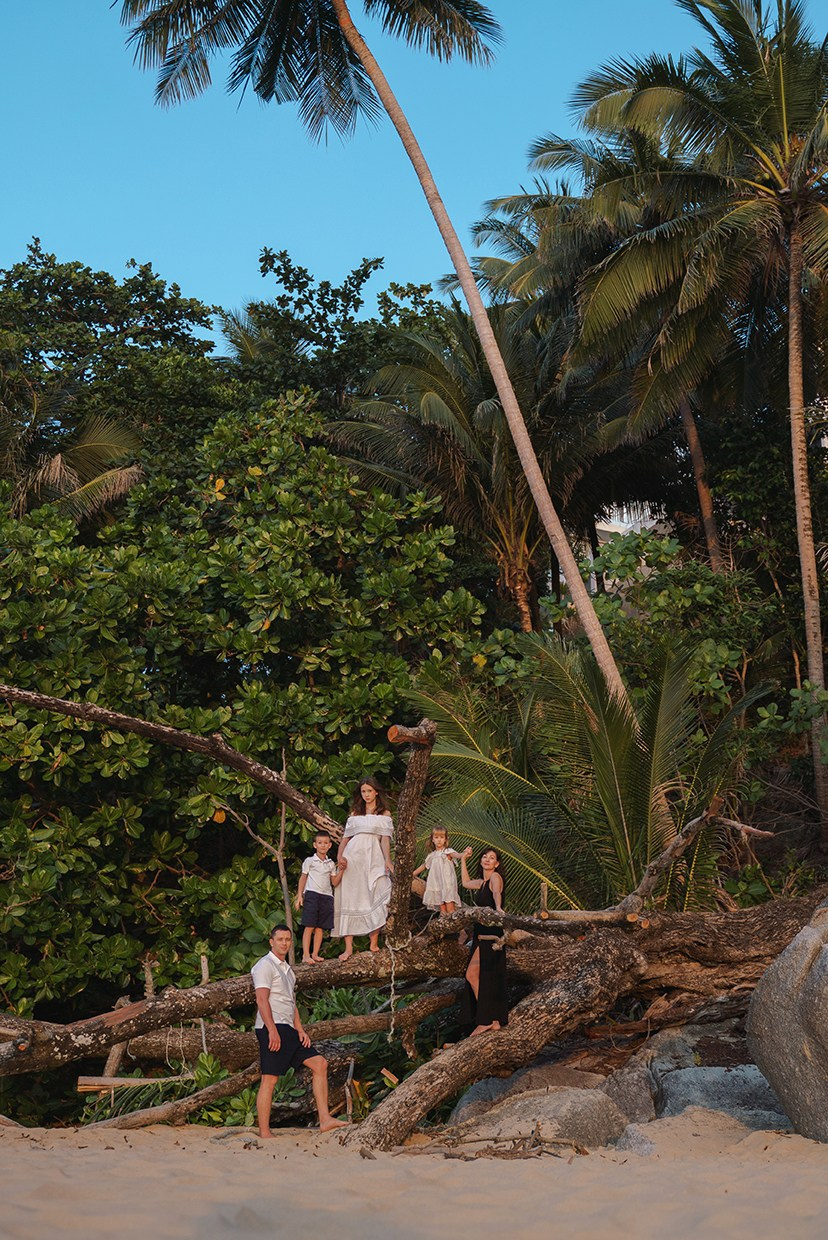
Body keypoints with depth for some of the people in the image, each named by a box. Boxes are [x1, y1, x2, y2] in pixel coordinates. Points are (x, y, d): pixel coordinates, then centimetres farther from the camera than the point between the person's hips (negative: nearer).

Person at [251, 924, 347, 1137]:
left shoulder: (286, 969, 22)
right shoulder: (265, 965, -6)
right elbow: (262, 1000, -15)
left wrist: (300, 1030, 13)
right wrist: (272, 1030, -22)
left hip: (288, 1029, 9)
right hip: (273, 1028, -9)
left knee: (319, 1063, 2)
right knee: (270, 1079, -8)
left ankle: (324, 1119, -1)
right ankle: (264, 1133, -5)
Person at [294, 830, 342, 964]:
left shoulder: (331, 864, 14)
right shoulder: (309, 861, 4)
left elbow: (335, 883, 13)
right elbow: (303, 878, 6)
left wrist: (341, 870, -1)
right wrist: (299, 895, -1)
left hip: (327, 896, 4)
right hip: (311, 894, -4)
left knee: (320, 927, 2)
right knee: (309, 926, -9)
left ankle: (315, 954, 7)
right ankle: (306, 955, -9)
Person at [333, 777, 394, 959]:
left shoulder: (384, 814, 14)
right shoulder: (355, 813, 19)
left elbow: (385, 838, 3)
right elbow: (346, 837, 14)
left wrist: (387, 860, -12)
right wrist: (340, 857, -3)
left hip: (373, 857, -1)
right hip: (353, 855, 2)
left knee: (376, 898, -14)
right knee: (349, 899, -6)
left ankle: (374, 943, -7)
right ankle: (348, 947, -8)